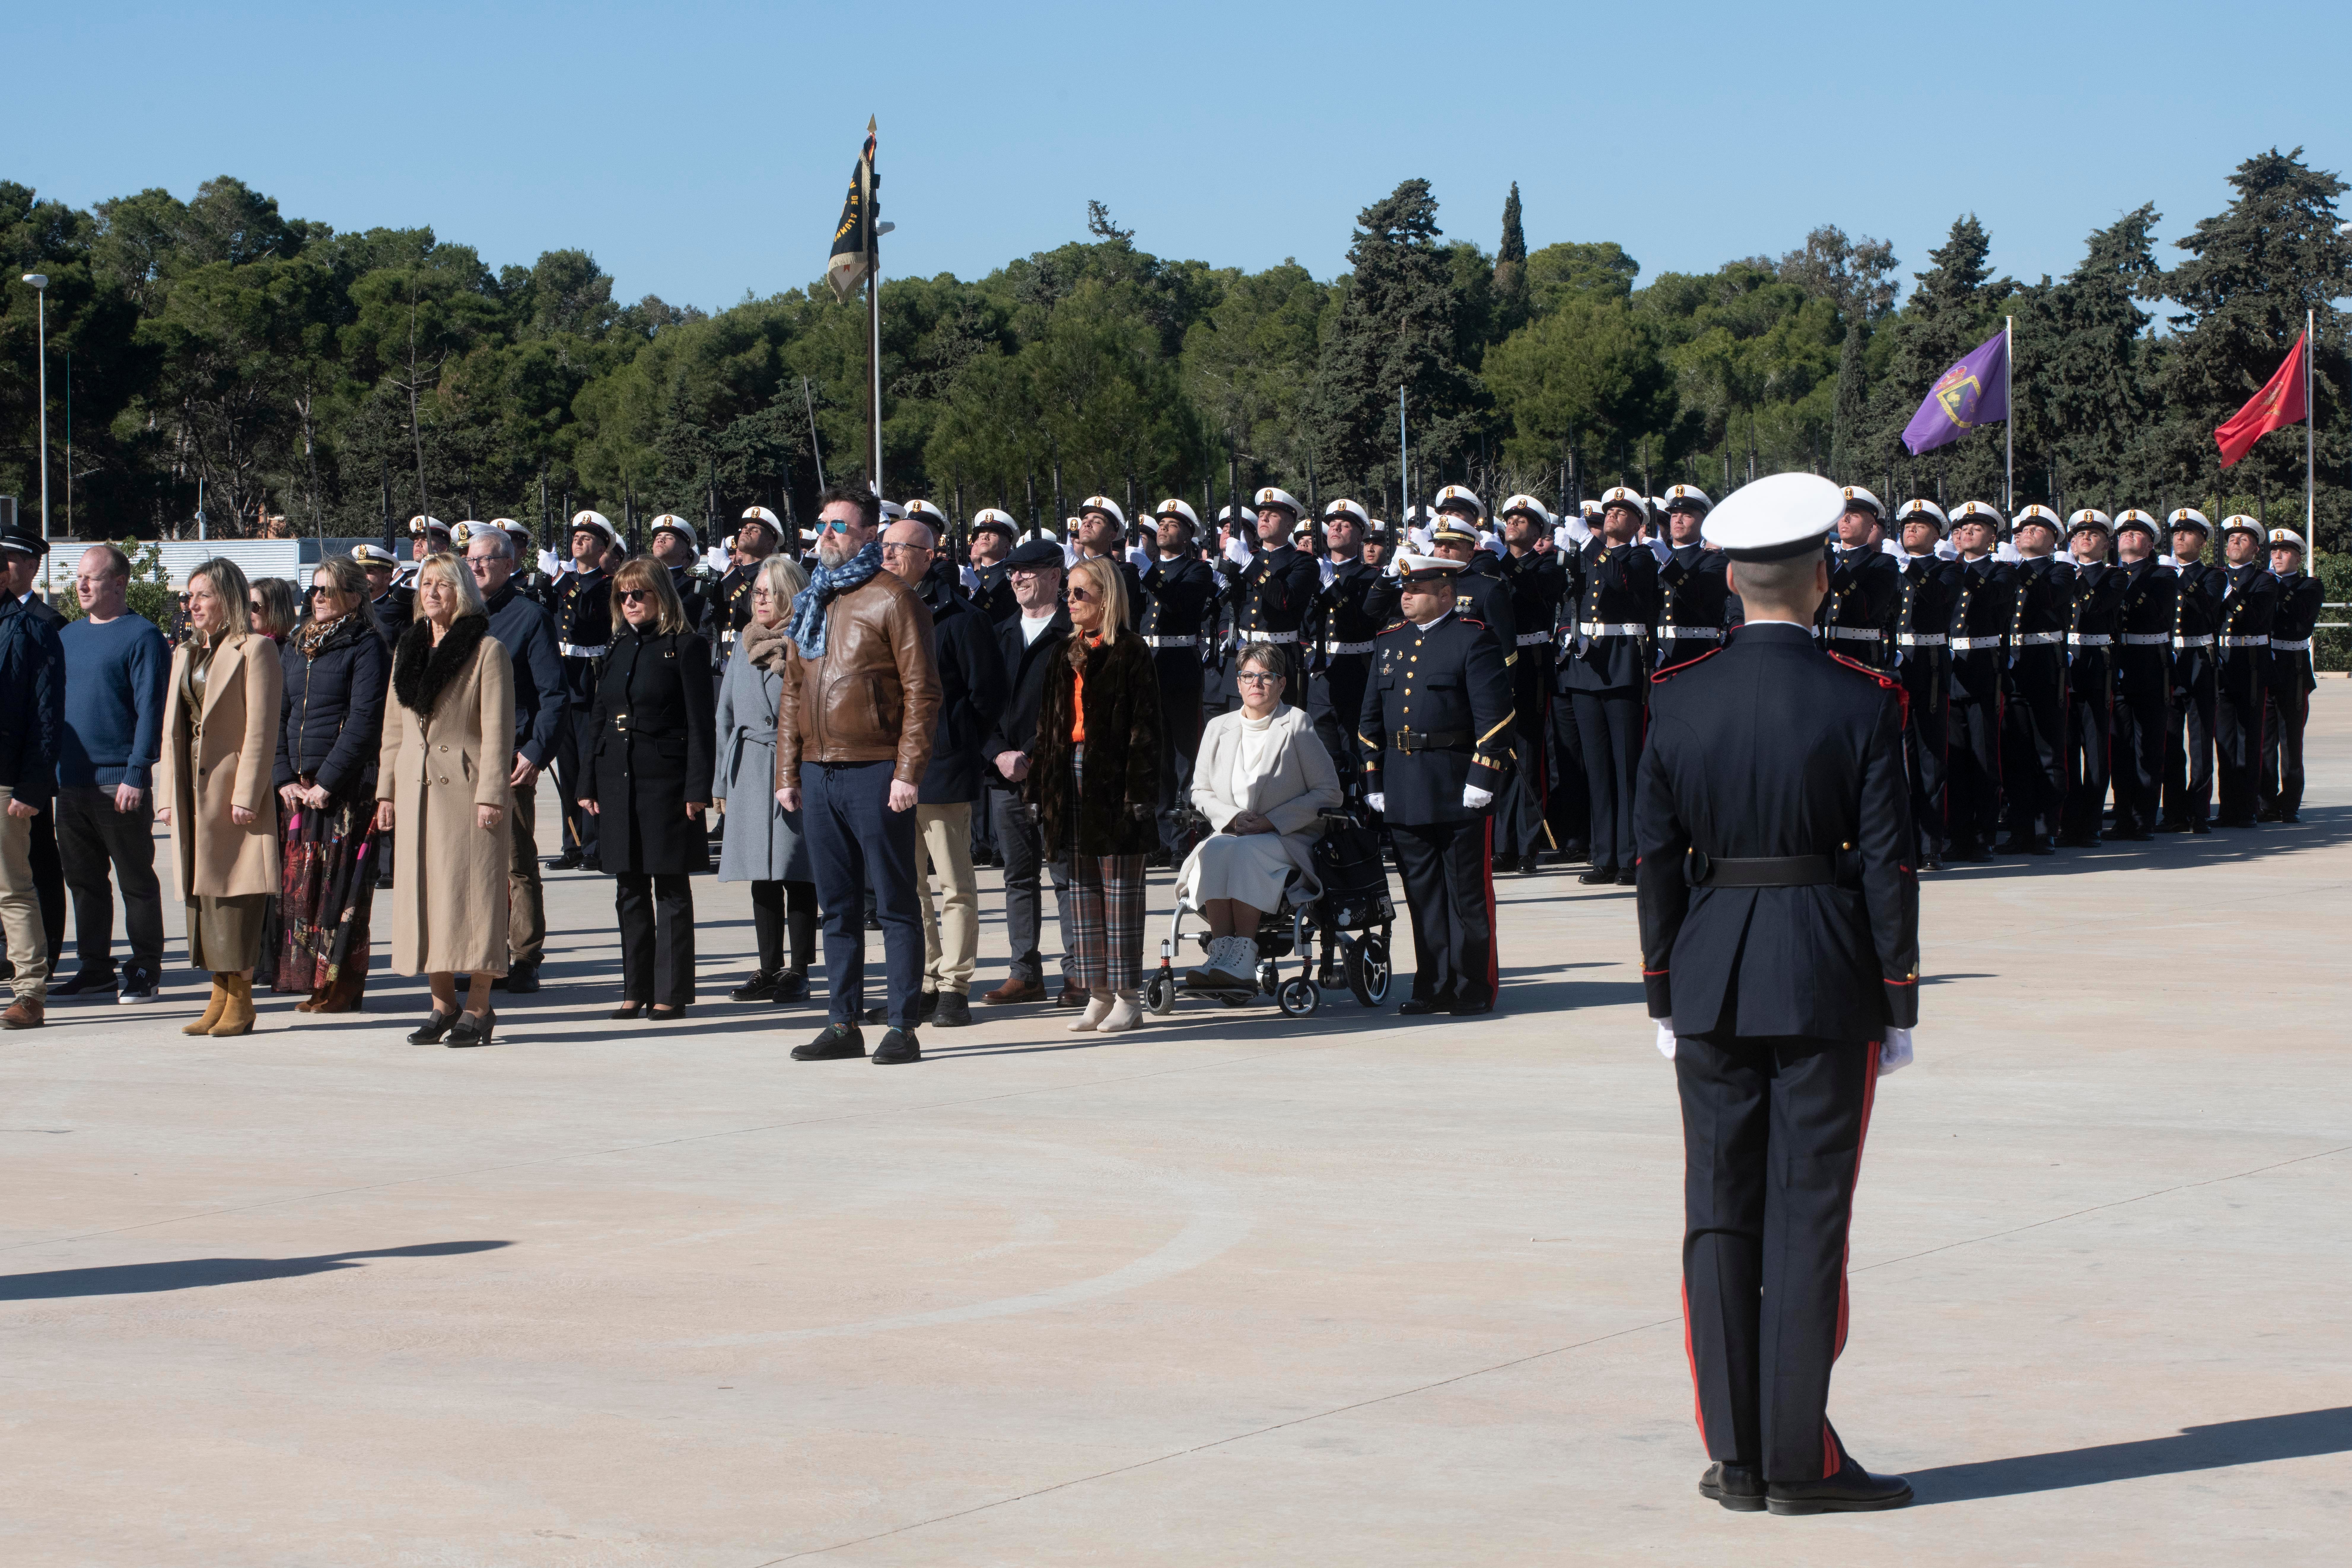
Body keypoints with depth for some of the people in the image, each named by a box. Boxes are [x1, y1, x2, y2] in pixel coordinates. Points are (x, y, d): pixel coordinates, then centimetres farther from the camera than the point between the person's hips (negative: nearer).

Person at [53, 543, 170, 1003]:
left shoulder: (142, 636, -6)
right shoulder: (67, 636, 15)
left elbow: (151, 710, -11)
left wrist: (136, 775, -18)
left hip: (119, 783, -7)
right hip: (70, 783, 7)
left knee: (136, 880, 1)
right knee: (83, 880, 11)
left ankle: (145, 970, 7)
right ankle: (95, 967, 19)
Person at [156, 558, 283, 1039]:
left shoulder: (254, 651, -6)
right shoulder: (185, 655, 18)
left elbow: (261, 729, -11)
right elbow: (173, 729, 19)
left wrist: (246, 795, -16)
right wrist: (167, 794, 12)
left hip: (233, 787, -8)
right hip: (192, 792, 8)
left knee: (234, 895, -7)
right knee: (201, 894, 7)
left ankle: (241, 999, -2)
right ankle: (220, 996, 11)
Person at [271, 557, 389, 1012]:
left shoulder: (366, 649, -5)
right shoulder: (295, 648, 15)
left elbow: (364, 721, -12)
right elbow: (279, 715, 13)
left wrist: (327, 781, -15)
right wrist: (284, 778, 0)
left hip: (347, 787, -6)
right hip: (298, 787, 6)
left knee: (341, 886, -5)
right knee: (299, 883, 4)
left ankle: (341, 986, 1)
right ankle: (312, 980, 10)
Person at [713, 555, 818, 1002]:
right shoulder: (745, 644, 14)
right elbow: (727, 714, 17)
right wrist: (721, 780, 14)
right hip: (750, 771, 6)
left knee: (797, 875, -2)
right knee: (762, 876, 8)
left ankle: (798, 971, 5)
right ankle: (769, 970, 13)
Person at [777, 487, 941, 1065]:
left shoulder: (892, 599, -4)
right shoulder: (810, 602, 16)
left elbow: (921, 691, -9)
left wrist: (908, 771, -15)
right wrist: (786, 772, 13)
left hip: (875, 773, -7)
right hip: (818, 775, 7)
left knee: (894, 904, -2)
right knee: (838, 907, 10)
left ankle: (903, 1028, -1)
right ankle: (844, 1024, 15)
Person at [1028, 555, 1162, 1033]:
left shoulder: (1130, 653, -5)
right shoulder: (1066, 656, 15)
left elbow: (1144, 726, -9)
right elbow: (1049, 725, 16)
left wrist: (1140, 792, -15)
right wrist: (1043, 787, 10)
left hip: (1113, 779, -7)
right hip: (1072, 776, 7)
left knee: (1120, 886, -3)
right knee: (1082, 886, 7)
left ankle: (1128, 998, 2)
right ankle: (1098, 997, 12)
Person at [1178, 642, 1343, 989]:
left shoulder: (1297, 725, 2)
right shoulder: (1218, 728, 15)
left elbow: (1329, 794, -2)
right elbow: (1201, 791, 17)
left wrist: (1271, 821, -12)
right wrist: (1232, 817, -6)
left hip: (1286, 840, -3)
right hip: (1228, 832, 3)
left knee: (1244, 853, -35)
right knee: (1213, 851, -32)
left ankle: (1243, 957, -40)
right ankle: (1222, 951, -39)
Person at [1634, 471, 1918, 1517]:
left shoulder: (1676, 700, 0)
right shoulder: (1861, 705, -9)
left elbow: (1657, 861, 3)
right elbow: (1887, 864, -8)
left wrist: (1664, 998, 11)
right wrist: (1898, 1007, 0)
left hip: (1710, 982, 3)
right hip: (1827, 986, -3)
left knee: (1719, 1214, 8)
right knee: (1808, 1216, 1)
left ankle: (1734, 1457, 10)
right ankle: (1799, 1459, 3)